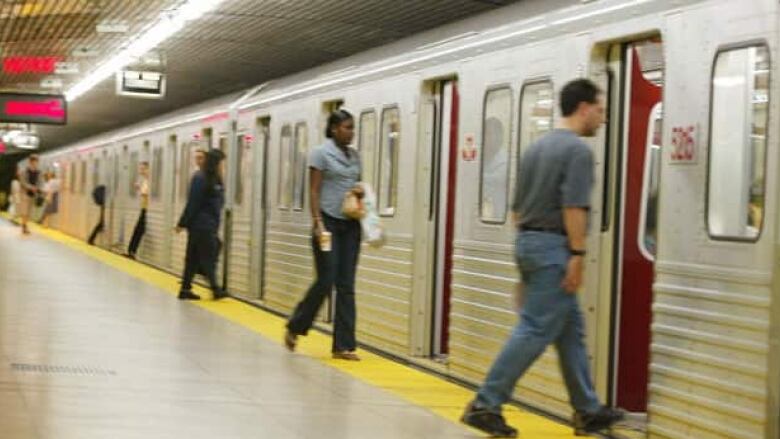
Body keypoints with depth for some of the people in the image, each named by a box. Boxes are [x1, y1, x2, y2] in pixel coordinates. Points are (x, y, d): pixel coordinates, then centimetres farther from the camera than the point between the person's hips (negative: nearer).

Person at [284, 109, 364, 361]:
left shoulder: (354, 155, 12)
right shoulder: (321, 153, -5)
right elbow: (314, 191, -9)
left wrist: (361, 192, -2)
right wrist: (318, 223, -17)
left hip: (351, 224, 6)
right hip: (329, 222, -6)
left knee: (346, 286, 2)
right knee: (326, 281, -7)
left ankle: (344, 346, 3)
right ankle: (294, 327, 16)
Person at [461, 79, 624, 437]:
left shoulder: (537, 147, 15)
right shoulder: (577, 149, -12)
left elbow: (518, 205, 18)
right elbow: (574, 207, -20)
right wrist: (577, 254, -19)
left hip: (528, 241, 10)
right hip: (553, 247, -10)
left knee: (570, 331, 13)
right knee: (535, 331, -7)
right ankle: (486, 405, -8)